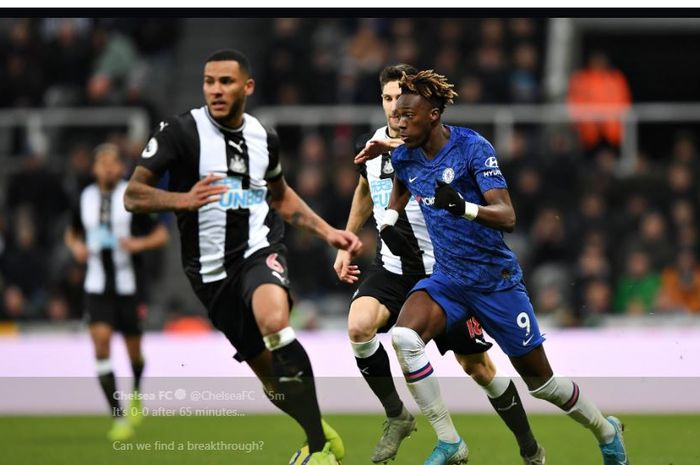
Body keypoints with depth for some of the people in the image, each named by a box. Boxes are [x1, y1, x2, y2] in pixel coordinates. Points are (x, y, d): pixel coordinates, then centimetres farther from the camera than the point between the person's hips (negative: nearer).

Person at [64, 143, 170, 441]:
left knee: (133, 347, 7)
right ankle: (119, 419, -15)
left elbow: (162, 235, -1)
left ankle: (136, 394, 42)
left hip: (128, 285, -1)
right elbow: (71, 233, 22)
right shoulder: (85, 198, 6)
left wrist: (139, 243, -20)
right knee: (101, 339, -16)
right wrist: (76, 246, 0)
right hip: (97, 285, 1)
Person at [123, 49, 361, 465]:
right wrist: (185, 200, -27)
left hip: (260, 251, 0)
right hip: (212, 270, 0)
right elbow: (133, 195, -10)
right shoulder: (181, 131, -7)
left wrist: (328, 232, 17)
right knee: (271, 374, 0)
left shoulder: (264, 137, 5)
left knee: (274, 323, -33)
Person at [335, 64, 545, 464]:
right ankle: (397, 416, -5)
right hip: (393, 269, 4)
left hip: (442, 270, -4)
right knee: (359, 326, -25)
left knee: (477, 365, 1)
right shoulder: (371, 146, 4)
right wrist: (347, 243, 24)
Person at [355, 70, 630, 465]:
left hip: (496, 279, -4)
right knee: (404, 336, -26)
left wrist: (464, 207, -44)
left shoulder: (473, 148, -18)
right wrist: (389, 220, 10)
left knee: (540, 380, 5)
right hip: (448, 279, 4)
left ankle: (607, 432, 35)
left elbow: (507, 217, -27)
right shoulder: (404, 157, -1)